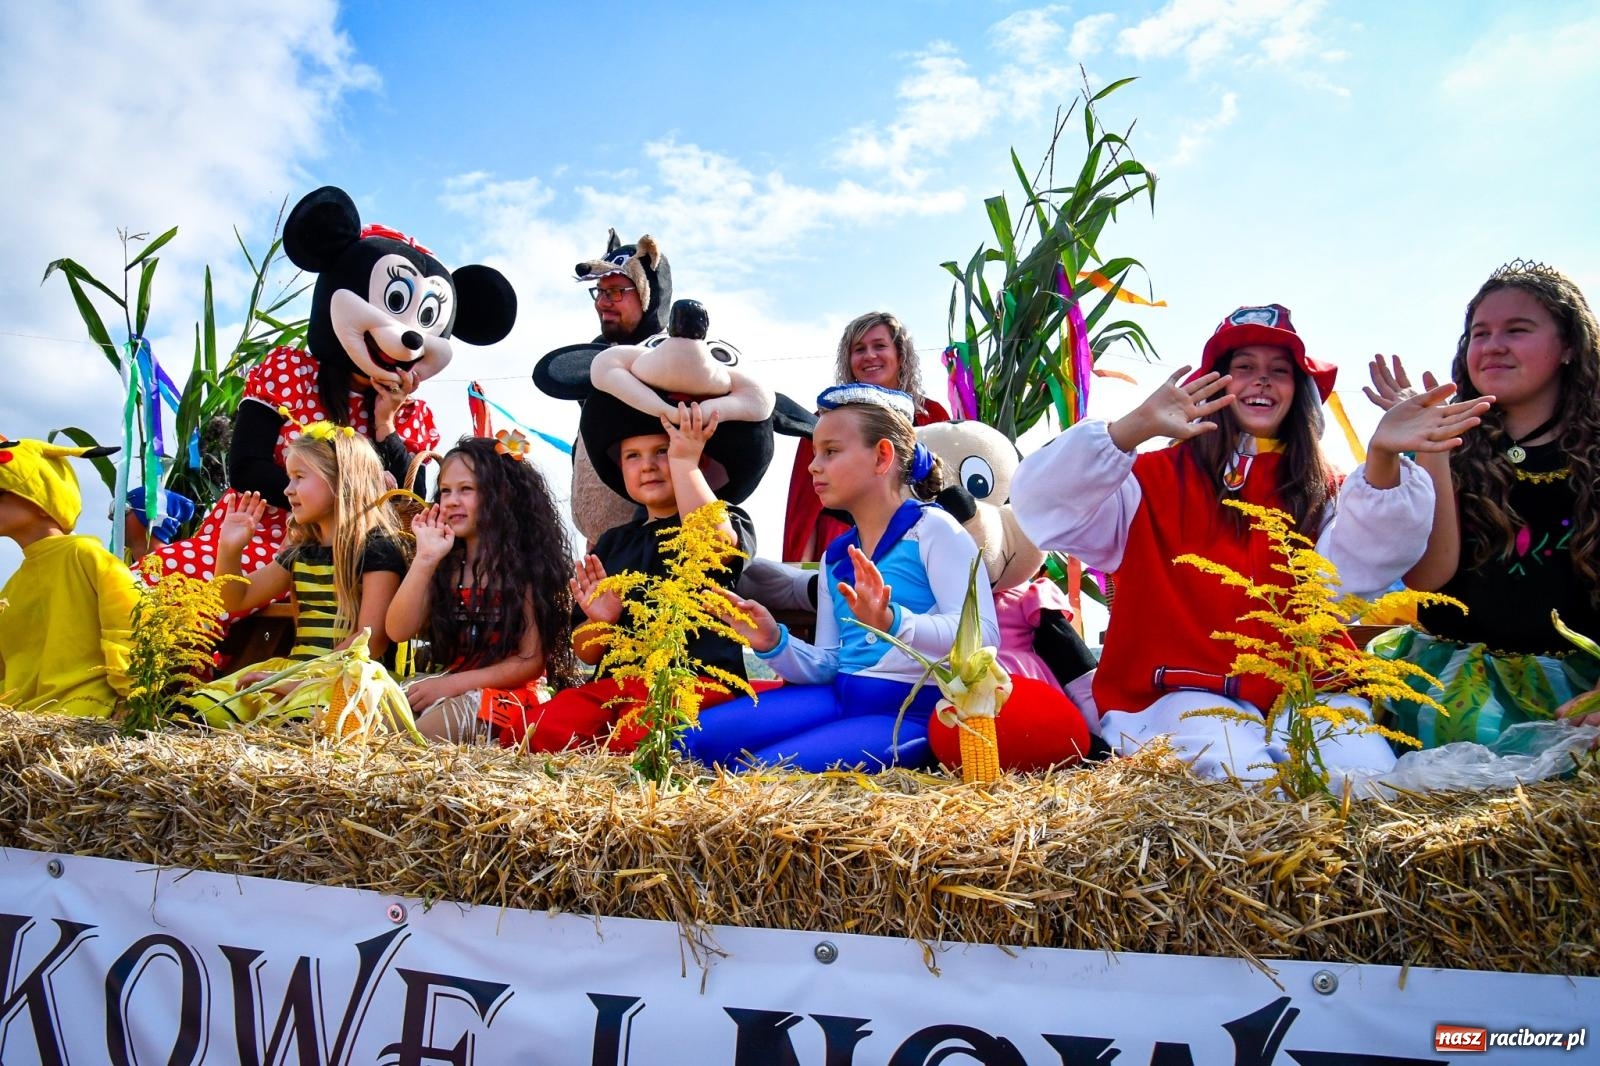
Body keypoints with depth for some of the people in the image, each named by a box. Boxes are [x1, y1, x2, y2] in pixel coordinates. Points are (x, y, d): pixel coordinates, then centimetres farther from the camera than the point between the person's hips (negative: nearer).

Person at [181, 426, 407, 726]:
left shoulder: (377, 549, -6)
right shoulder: (301, 551, 19)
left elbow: (371, 639, -14)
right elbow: (238, 600, 28)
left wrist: (304, 681, -17)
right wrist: (229, 549, 10)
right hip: (293, 668, 8)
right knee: (201, 709, -13)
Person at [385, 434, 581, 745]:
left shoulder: (526, 564, -6)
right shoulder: (446, 564, 8)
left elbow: (532, 661, -10)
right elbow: (399, 631, -4)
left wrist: (452, 684, -15)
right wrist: (424, 559, -12)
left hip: (506, 694, -5)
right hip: (446, 686, 5)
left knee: (411, 739, -29)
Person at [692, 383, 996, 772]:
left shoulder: (932, 529, -5)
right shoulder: (835, 557, 17)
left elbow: (982, 635, -18)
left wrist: (893, 622, -35)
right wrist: (774, 644, -3)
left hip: (910, 713, -6)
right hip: (837, 698, 7)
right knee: (696, 737, -11)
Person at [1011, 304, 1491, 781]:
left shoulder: (1320, 489, 15)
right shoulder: (1158, 477, 3)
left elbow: (1353, 567, -8)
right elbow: (1044, 505, -14)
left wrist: (1381, 458, -26)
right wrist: (1133, 429, -30)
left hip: (1299, 691, 4)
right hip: (1185, 692, -4)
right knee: (1254, 784, -32)